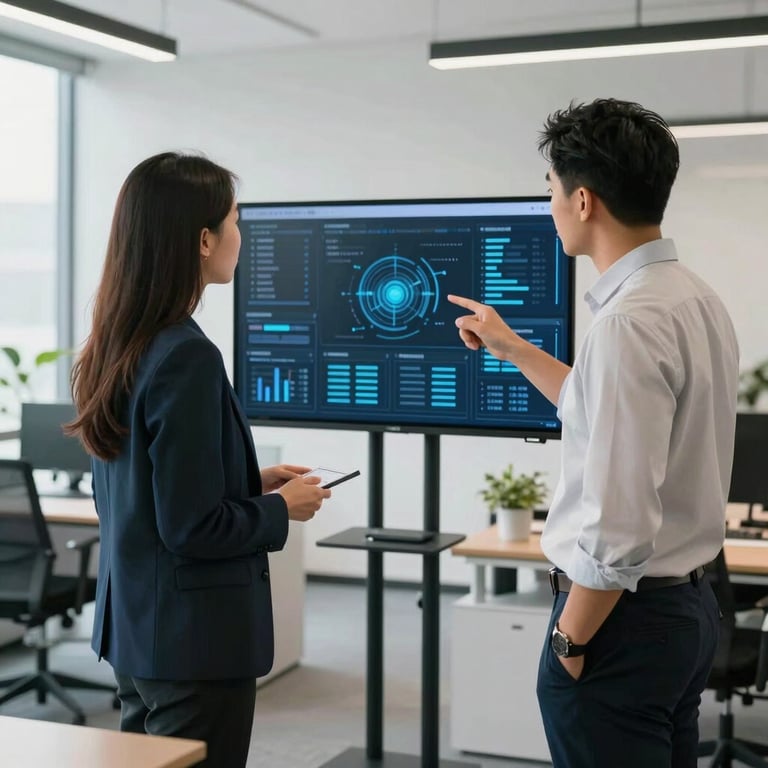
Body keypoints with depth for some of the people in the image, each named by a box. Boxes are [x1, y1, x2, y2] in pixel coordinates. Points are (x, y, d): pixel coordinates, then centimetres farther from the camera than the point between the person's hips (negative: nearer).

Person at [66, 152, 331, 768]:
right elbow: (193, 527, -22)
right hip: (194, 638, -9)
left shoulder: (118, 347, 4)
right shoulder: (187, 358, -22)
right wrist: (281, 509, -6)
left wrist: (253, 481, 12)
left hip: (133, 627, 9)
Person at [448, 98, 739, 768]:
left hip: (625, 615, -9)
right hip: (688, 602, 9)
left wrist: (570, 638, -13)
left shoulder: (629, 322, -24)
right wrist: (513, 349, 28)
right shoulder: (694, 297, 6)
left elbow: (618, 524, -27)